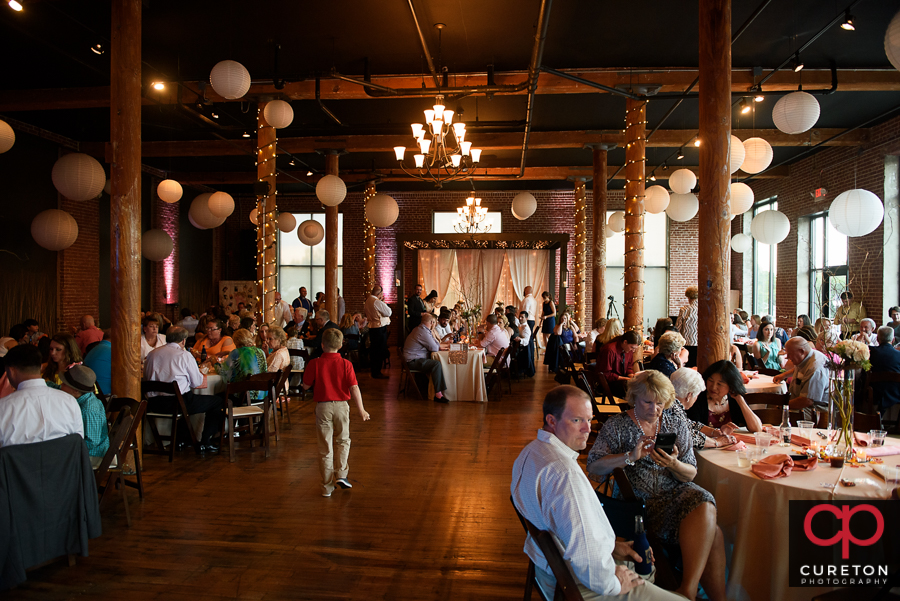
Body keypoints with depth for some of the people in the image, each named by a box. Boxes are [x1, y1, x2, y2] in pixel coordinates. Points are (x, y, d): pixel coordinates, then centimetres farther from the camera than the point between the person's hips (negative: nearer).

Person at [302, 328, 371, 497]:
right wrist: (361, 410, -4)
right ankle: (340, 474, 9)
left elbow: (306, 386, -3)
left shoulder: (314, 364, -8)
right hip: (341, 405, 0)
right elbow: (354, 388, -10)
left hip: (323, 406, 0)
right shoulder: (345, 364, -7)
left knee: (325, 447, 8)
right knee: (343, 441, 21)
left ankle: (327, 486, 15)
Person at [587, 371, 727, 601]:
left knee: (705, 507, -30)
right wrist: (630, 457, -20)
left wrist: (674, 465, -15)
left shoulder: (676, 424, 11)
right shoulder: (617, 426, 0)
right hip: (639, 500, -4)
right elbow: (593, 466, -8)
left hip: (675, 493, 5)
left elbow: (691, 474, 9)